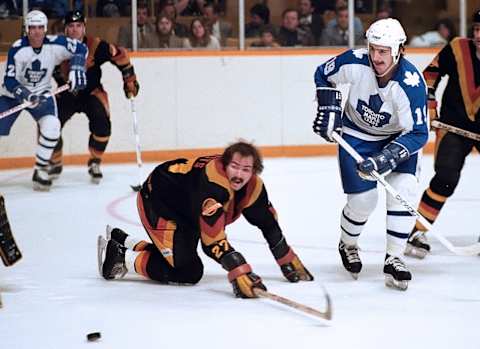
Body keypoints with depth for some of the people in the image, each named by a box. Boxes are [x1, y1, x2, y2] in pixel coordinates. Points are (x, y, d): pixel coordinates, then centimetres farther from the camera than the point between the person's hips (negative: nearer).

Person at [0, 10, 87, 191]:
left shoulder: (55, 44, -16)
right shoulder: (17, 49, -22)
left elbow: (80, 49, -1)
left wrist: (76, 68, -16)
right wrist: (25, 96, -38)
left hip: (41, 94, 1)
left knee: (51, 126, -24)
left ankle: (41, 171, -10)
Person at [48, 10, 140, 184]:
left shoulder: (96, 46, -19)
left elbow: (120, 55, -8)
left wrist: (130, 80, -5)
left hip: (92, 93, -1)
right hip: (66, 94, 1)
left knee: (102, 124, -22)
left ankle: (94, 163, 2)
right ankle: (55, 163, 13)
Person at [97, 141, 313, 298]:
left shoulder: (252, 185, -14)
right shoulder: (213, 182, -38)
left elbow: (268, 223, -1)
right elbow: (212, 238, -42)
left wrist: (289, 263, 1)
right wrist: (240, 273, -47)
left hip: (185, 208, 9)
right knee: (188, 271, -14)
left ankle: (121, 241, 34)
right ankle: (122, 258, -2)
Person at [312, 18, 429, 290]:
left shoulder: (411, 84, -32)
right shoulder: (355, 63, -26)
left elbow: (418, 134, -30)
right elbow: (324, 75, -3)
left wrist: (387, 158, -40)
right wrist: (329, 110, -13)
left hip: (398, 136, -1)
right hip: (357, 133, 1)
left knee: (403, 190, -19)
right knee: (363, 199, -5)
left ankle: (394, 260, -8)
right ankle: (348, 245, 27)